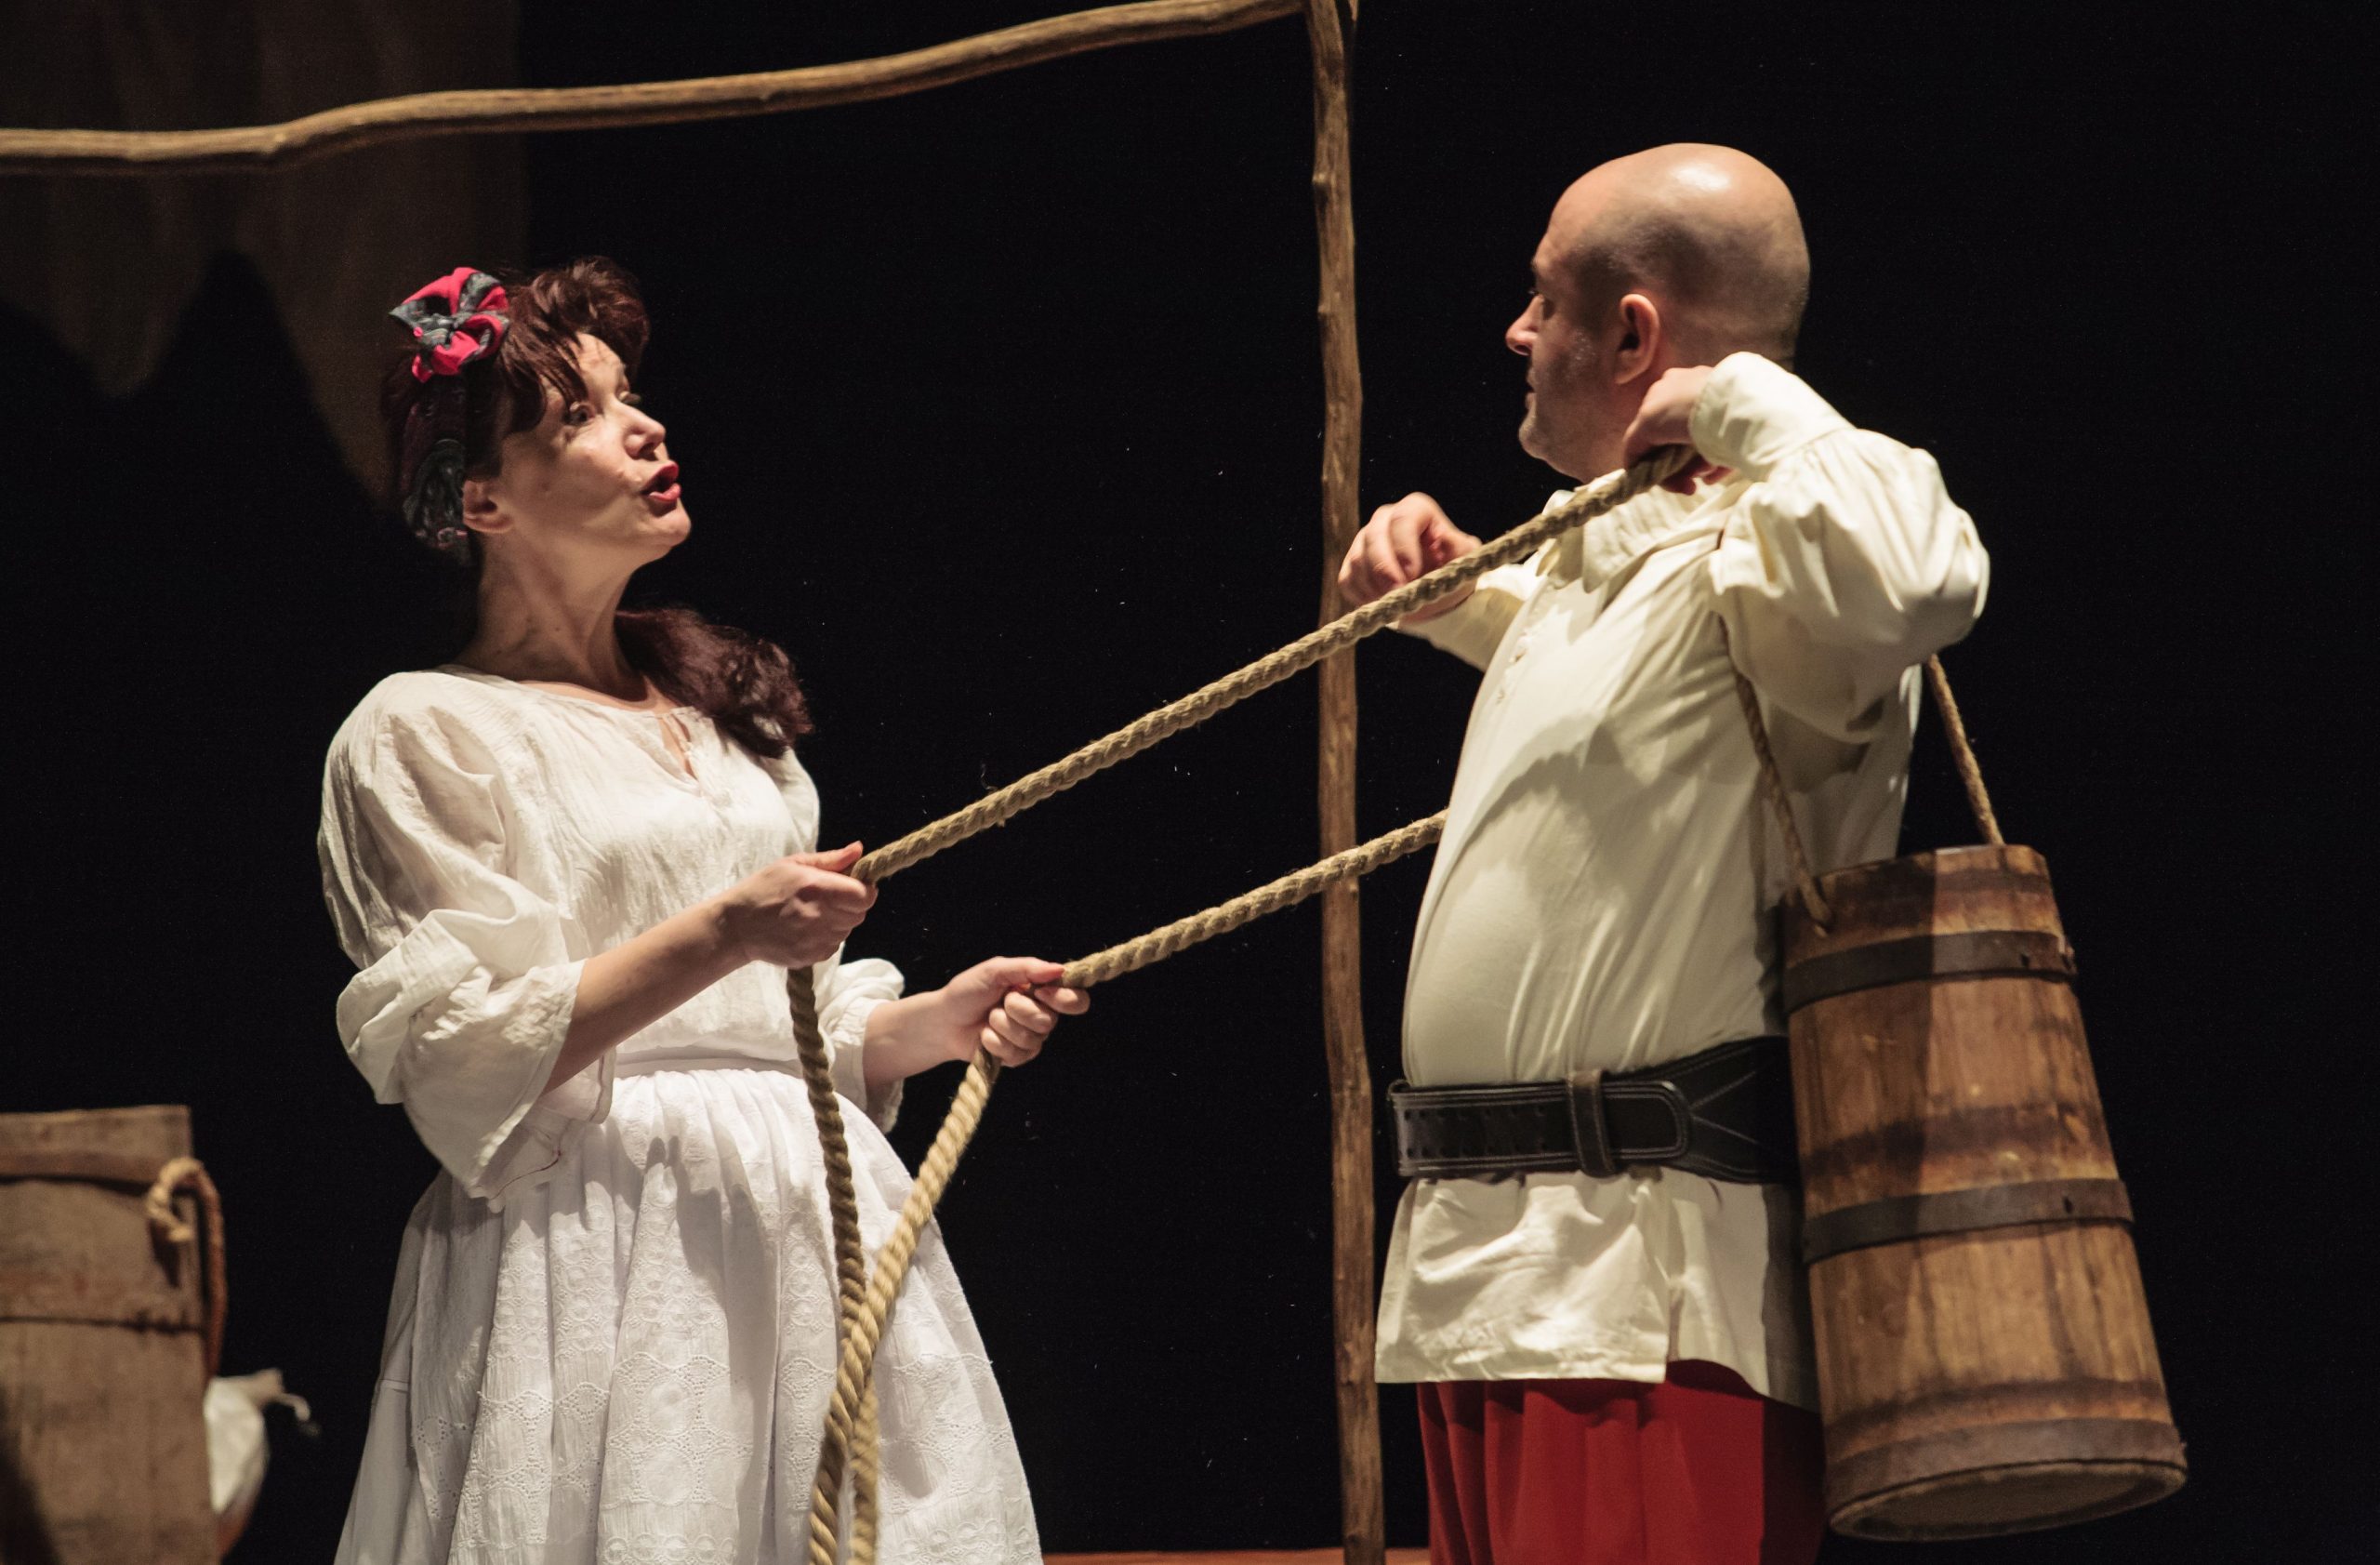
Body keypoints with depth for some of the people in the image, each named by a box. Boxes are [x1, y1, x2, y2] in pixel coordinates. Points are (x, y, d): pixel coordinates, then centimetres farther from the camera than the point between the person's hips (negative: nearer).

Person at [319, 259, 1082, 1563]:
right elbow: (470, 1067, -12)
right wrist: (723, 934, -19)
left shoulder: (721, 701, 19)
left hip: (810, 1232, 6)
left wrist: (937, 1020, 3)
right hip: (595, 1252, -6)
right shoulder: (423, 734, -2)